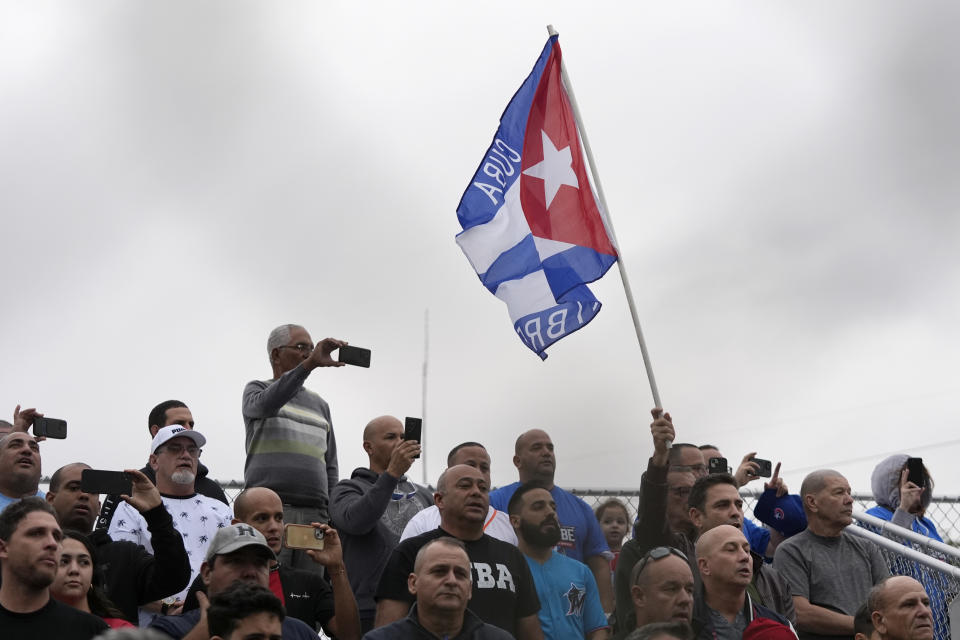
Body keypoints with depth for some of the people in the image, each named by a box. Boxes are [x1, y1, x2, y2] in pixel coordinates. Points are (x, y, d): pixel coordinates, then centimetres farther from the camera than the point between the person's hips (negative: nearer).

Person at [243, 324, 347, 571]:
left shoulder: (320, 405, 23)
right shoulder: (257, 390, 10)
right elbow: (265, 403, -17)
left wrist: (333, 519, 12)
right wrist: (310, 364, -29)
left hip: (314, 514, 5)